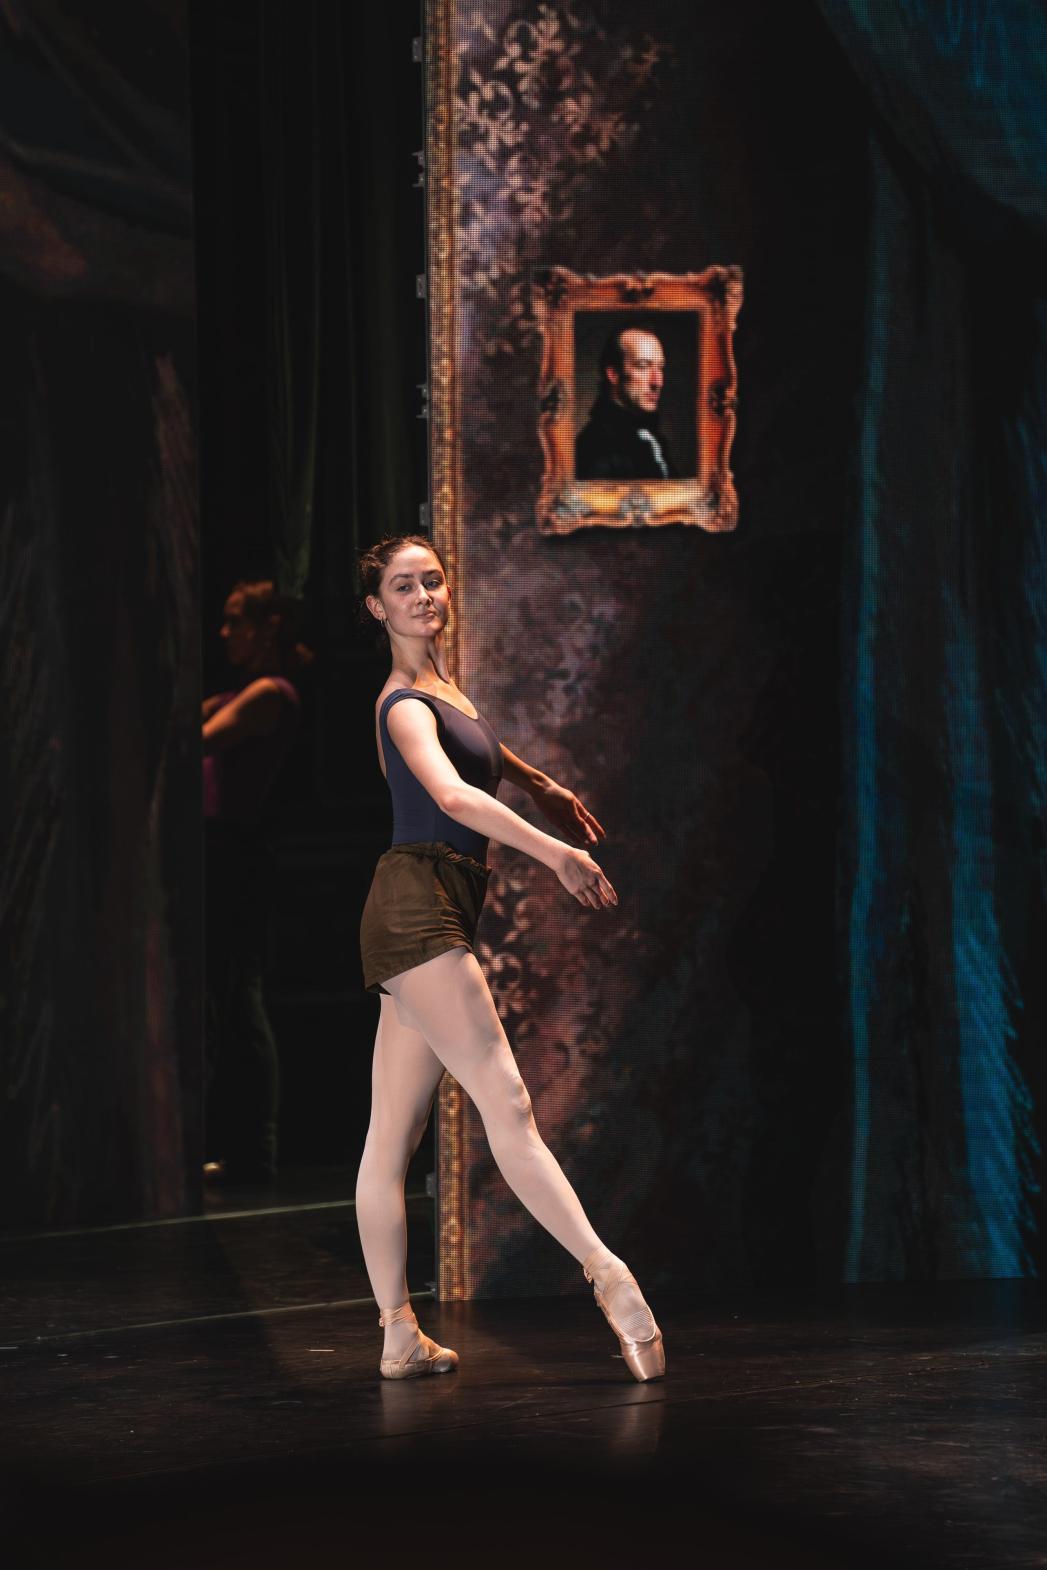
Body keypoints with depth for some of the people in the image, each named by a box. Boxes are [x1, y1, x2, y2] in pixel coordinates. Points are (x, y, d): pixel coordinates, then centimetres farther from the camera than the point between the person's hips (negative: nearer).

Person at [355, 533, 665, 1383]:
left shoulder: (441, 686, 18)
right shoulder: (405, 705, -11)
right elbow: (452, 795, -29)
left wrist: (544, 785, 51)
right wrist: (556, 853, -34)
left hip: (434, 918, 10)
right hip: (417, 907, -10)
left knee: (395, 1133, 7)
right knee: (507, 1103, -16)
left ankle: (400, 1335, 6)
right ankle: (606, 1273, -24)